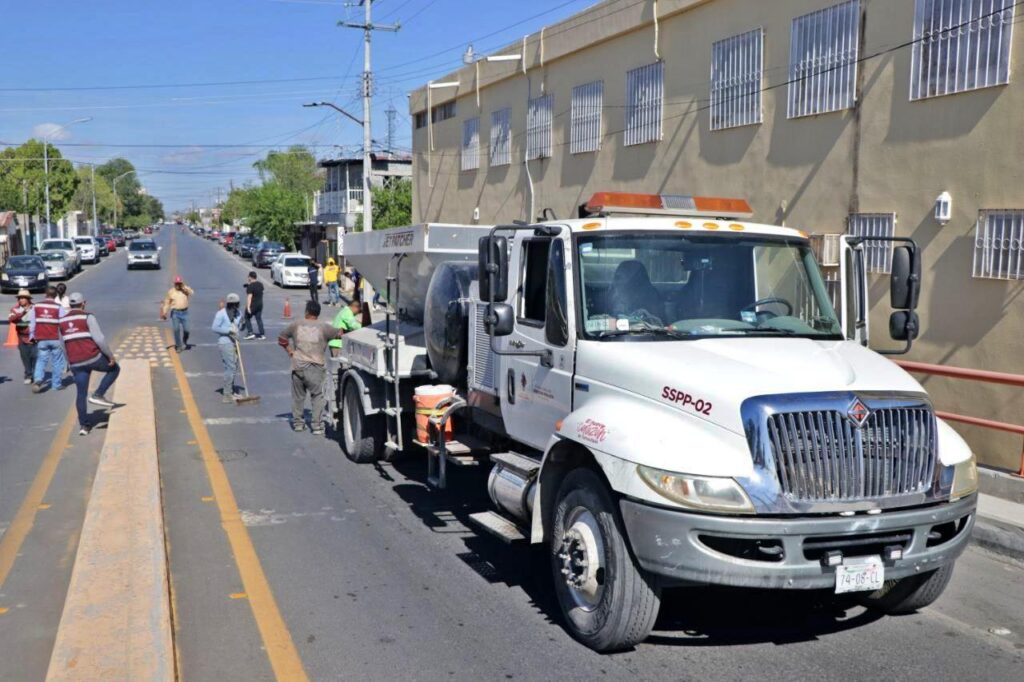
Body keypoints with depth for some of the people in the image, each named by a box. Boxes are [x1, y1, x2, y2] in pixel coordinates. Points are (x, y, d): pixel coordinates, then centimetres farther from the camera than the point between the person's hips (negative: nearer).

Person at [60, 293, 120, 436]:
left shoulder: (62, 321, 12)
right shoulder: (87, 317, -5)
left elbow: (63, 345, 18)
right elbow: (99, 338, -14)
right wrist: (111, 355, -6)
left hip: (76, 363, 5)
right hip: (93, 358, -5)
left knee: (81, 393, 10)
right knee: (114, 369, 20)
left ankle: (83, 425, 9)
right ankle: (98, 394, 4)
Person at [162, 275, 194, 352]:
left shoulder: (185, 289, 0)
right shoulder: (171, 292, 1)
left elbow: (191, 293, -22)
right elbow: (167, 303, 5)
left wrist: (184, 286, -24)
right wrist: (164, 313, 0)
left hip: (184, 312, 0)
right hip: (175, 312, 0)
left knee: (186, 329, 1)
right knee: (176, 329, -6)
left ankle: (184, 343, 28)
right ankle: (179, 346, 1)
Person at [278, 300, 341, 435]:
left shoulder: (296, 325, 6)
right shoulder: (323, 327, -4)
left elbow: (282, 338, 15)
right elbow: (339, 334, -4)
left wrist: (290, 351, 18)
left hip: (297, 366, 3)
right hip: (315, 367, -3)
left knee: (298, 396, 17)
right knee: (318, 396, 2)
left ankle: (297, 422, 25)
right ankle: (316, 425, -5)